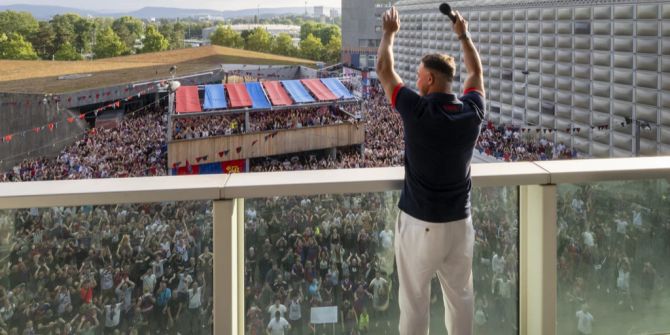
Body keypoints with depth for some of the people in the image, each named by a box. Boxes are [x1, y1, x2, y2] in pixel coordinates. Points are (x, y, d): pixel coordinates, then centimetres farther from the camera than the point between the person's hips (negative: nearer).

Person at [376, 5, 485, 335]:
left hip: (419, 224, -4)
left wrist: (389, 32, 13)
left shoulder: (417, 110, -16)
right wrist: (463, 34, 28)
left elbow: (384, 69, -2)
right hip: (459, 223, 4)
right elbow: (476, 72, 17)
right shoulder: (472, 112, -4)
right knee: (460, 296, 15)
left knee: (414, 301, 5)